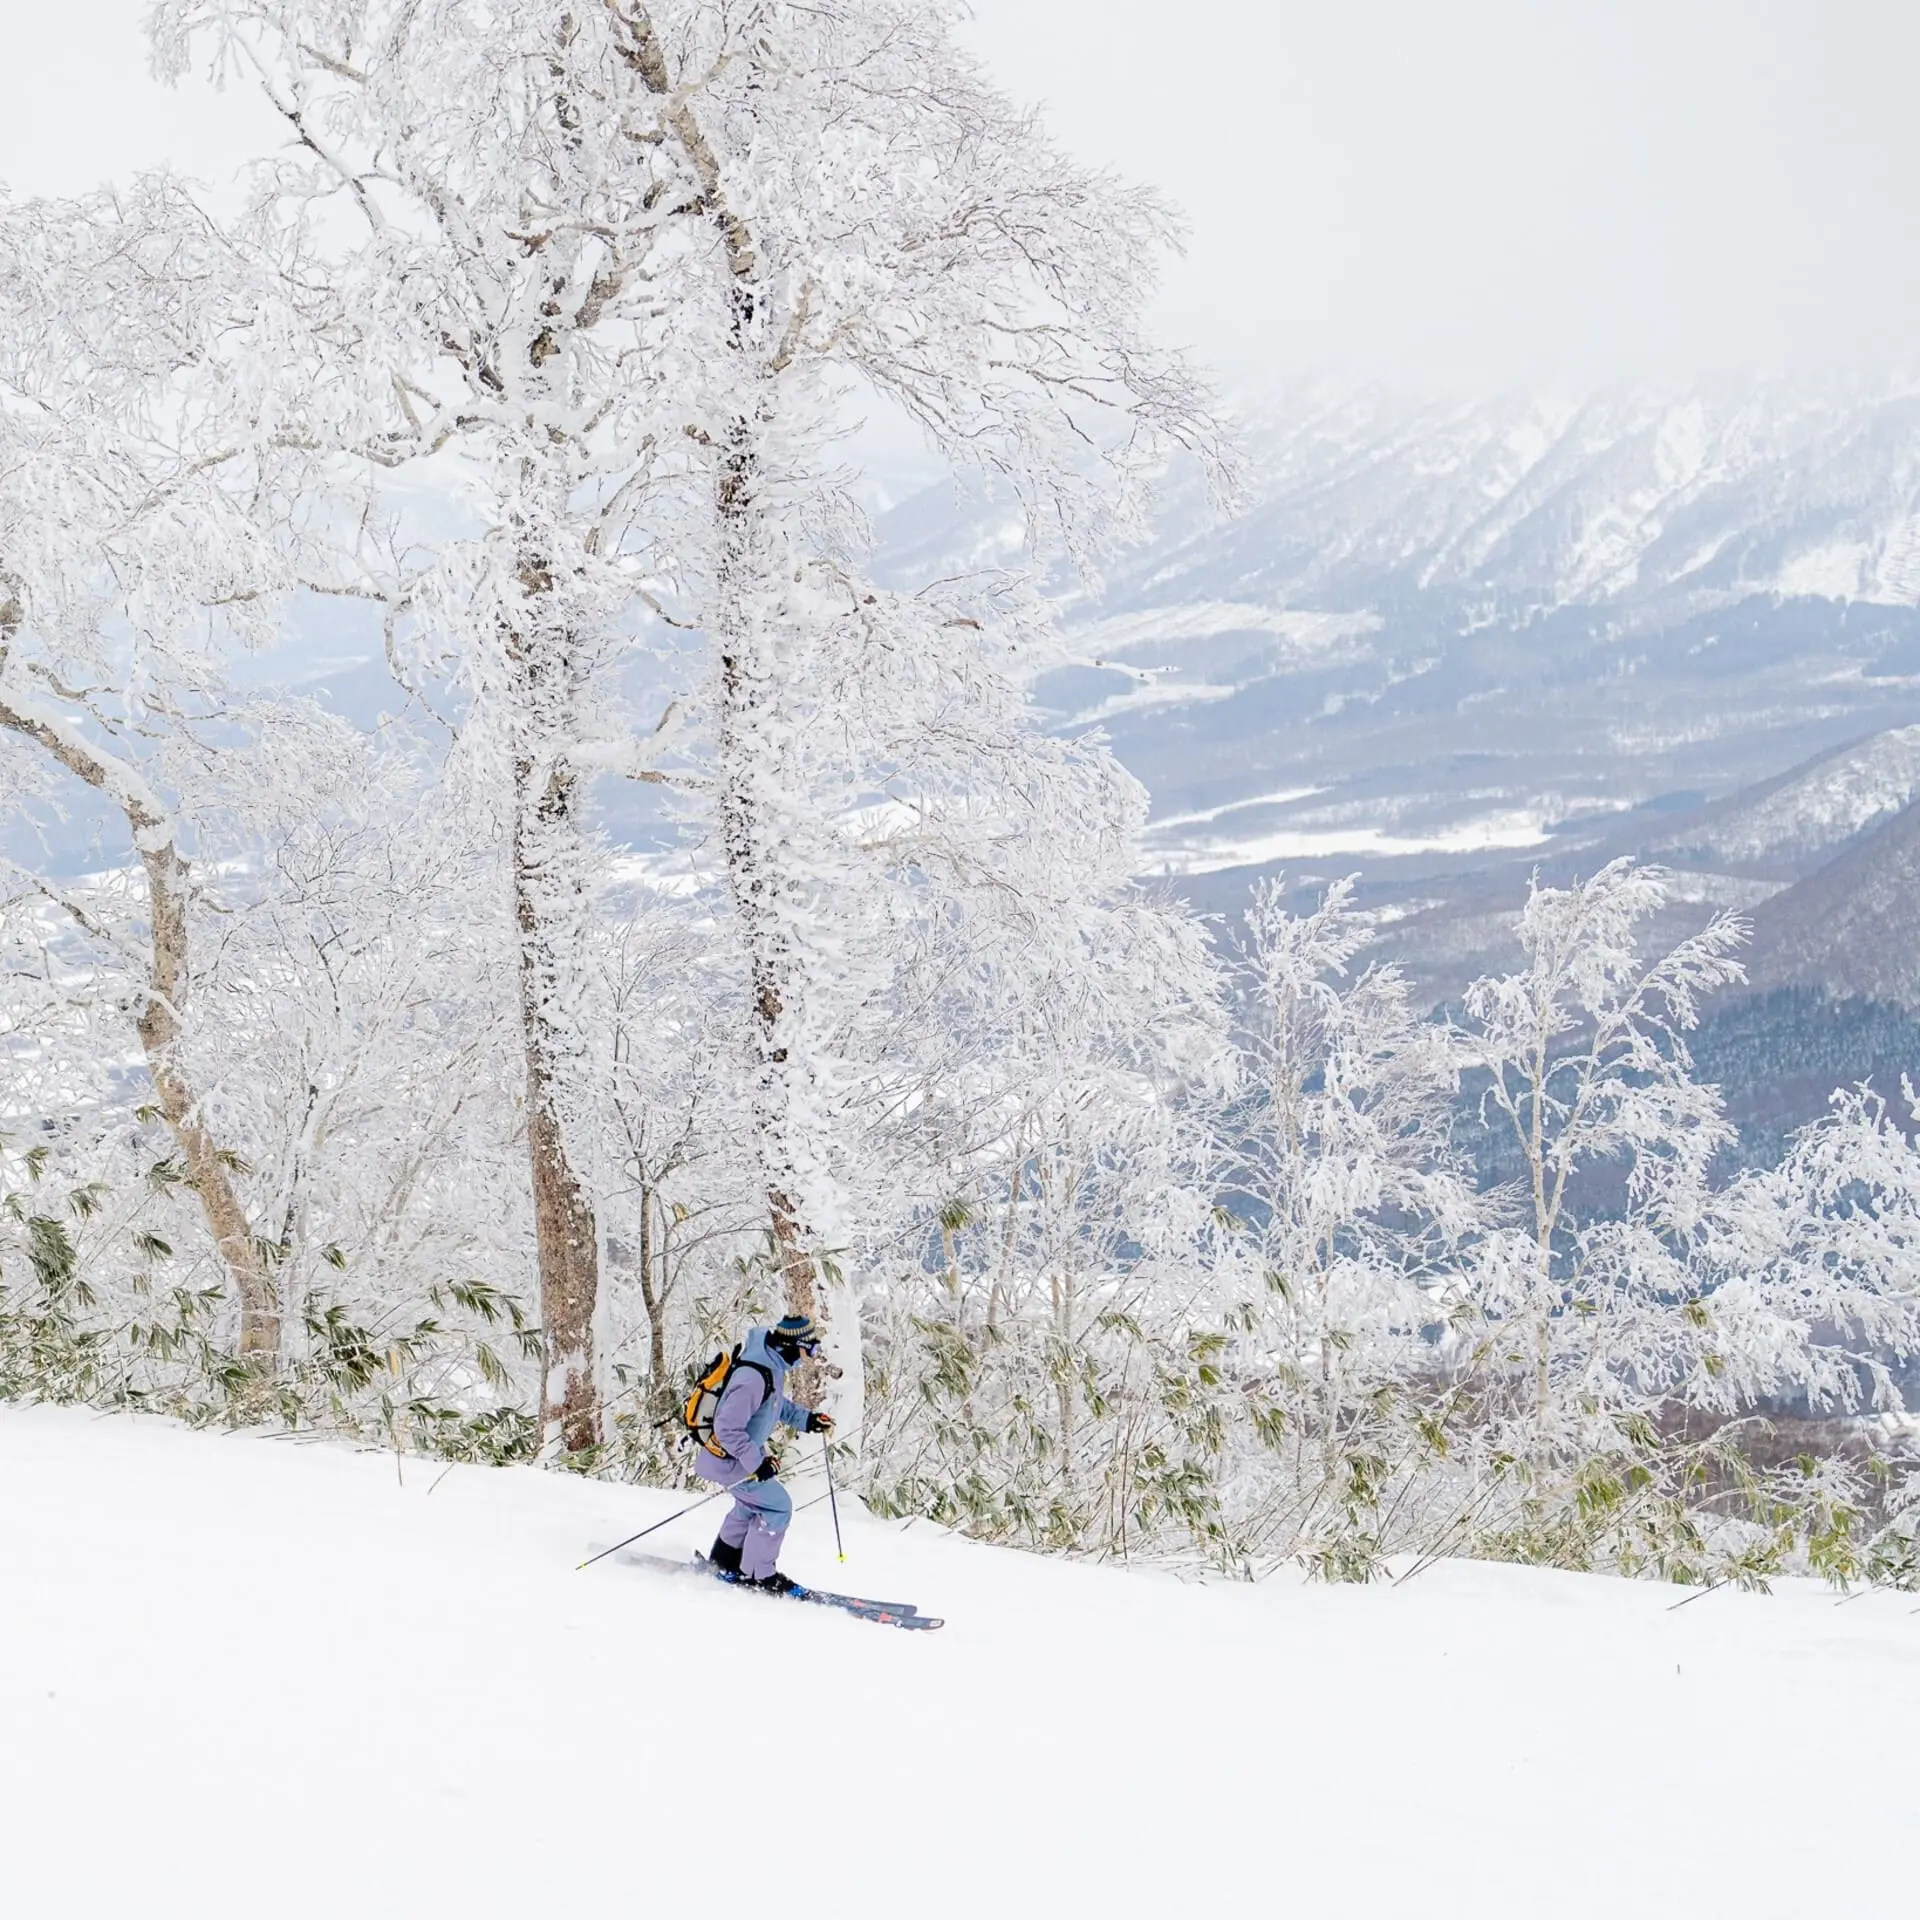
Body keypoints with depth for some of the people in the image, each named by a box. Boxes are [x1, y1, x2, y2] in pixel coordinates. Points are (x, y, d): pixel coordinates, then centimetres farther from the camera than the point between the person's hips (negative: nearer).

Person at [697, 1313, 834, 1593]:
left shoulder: (771, 1363, -4)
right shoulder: (754, 1377, -35)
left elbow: (776, 1403, 16)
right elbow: (727, 1427, -34)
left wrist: (806, 1419, 6)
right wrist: (756, 1463, -27)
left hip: (746, 1450, 10)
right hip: (727, 1457, -10)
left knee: (754, 1502, 26)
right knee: (777, 1506, -5)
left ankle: (725, 1559, 44)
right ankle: (757, 1574, 9)